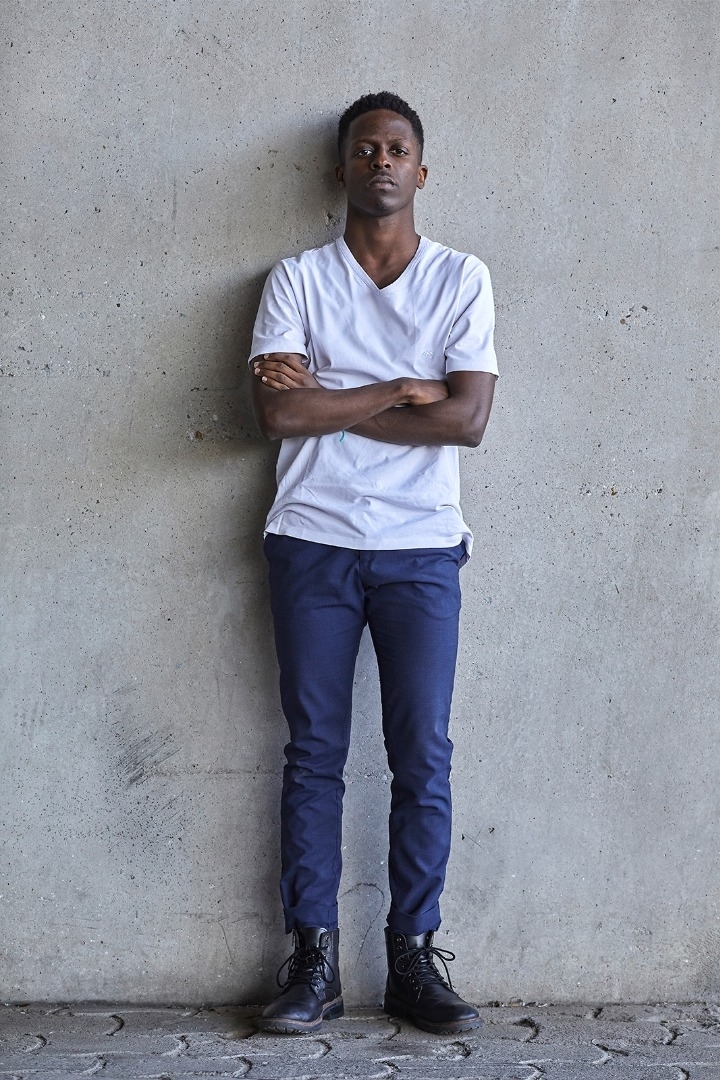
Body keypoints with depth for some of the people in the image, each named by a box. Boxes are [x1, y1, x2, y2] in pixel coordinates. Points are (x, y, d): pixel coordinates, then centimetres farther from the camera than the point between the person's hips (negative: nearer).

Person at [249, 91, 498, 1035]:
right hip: (313, 543, 0)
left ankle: (413, 958, 9)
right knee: (314, 752, 2)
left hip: (421, 548, 0)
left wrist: (328, 403, -7)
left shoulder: (463, 280, 6)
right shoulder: (296, 280, 6)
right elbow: (277, 412, -8)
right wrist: (398, 391, -7)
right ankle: (315, 963, 8)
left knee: (423, 757, -1)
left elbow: (467, 418, -6)